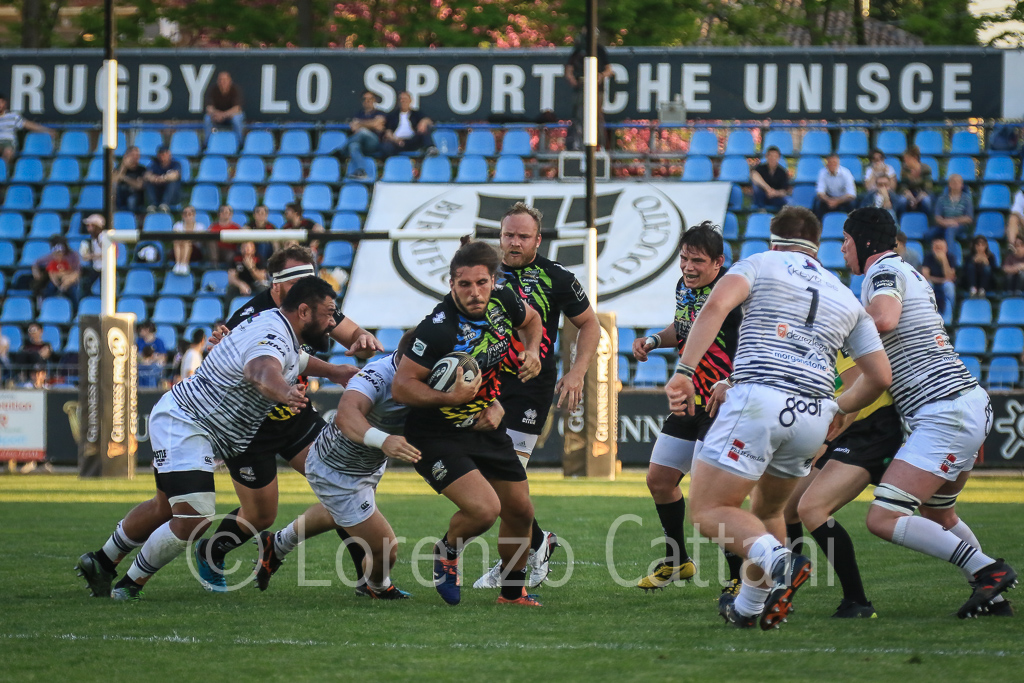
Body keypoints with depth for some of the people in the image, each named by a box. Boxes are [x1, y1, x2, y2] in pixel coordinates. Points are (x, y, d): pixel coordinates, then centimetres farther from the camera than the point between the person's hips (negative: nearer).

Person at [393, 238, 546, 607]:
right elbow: (401, 386, -26)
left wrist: (531, 351, -1)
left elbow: (531, 319, 18)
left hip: (485, 426, 7)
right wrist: (450, 397, -38)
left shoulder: (503, 300, -8)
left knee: (520, 512, 13)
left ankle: (513, 592, 37)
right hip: (439, 435, -7)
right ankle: (447, 551, 11)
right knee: (485, 508, -23)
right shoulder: (438, 327, -29)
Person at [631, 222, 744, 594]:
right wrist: (654, 340, 8)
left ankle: (742, 575, -5)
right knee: (659, 480, 14)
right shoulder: (684, 286, 6)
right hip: (690, 400, 9)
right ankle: (677, 562, 34)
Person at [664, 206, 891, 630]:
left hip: (759, 399, -5)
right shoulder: (846, 298, 23)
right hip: (814, 417, 5)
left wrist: (684, 371, -15)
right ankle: (749, 607, 31)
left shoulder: (760, 264, 11)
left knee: (708, 511, -2)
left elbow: (717, 304, -10)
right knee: (768, 510, 27)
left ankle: (776, 559, -27)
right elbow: (879, 376, 19)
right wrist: (837, 409, 37)